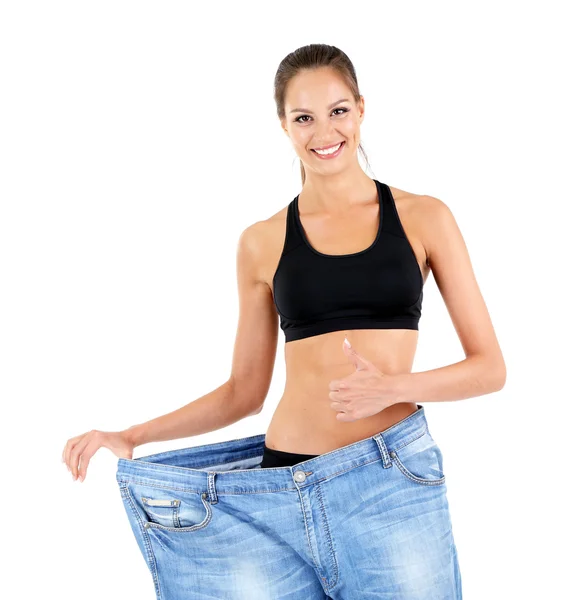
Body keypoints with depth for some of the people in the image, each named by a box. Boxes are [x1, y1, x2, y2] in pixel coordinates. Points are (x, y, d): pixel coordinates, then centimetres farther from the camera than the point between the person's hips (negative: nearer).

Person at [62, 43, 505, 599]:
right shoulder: (263, 243, 6)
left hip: (394, 480, -1)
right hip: (282, 488, 1)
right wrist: (132, 436, 2)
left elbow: (489, 366, 2)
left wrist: (393, 387, -15)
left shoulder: (424, 217, 2)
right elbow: (245, 390, 12)